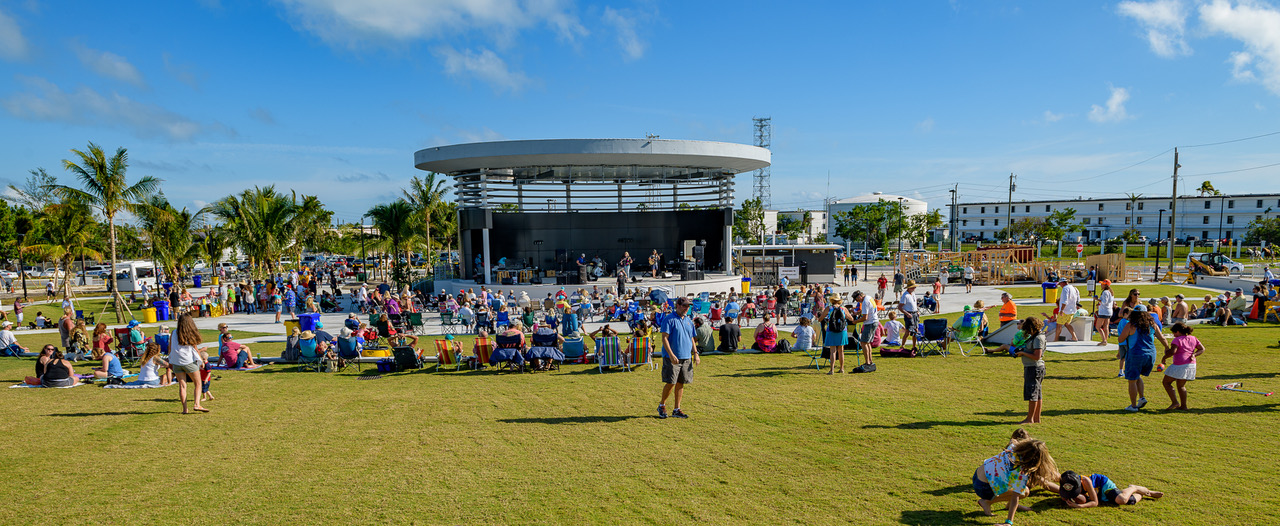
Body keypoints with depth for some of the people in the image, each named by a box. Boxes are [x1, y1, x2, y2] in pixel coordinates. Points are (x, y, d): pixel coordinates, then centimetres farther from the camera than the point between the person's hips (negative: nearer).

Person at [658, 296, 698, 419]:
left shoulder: (688, 321, 16)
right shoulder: (669, 319, -7)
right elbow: (664, 338, -13)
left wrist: (695, 353, 11)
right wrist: (671, 355, -21)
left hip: (686, 357, 6)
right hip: (672, 357, -6)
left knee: (681, 383, 8)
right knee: (671, 382, -7)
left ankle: (677, 409, 15)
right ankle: (662, 405, 13)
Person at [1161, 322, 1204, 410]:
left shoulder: (1177, 340, -11)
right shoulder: (1193, 339, 12)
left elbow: (1172, 351, -23)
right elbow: (1202, 349, 13)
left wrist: (1164, 358, -10)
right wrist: (1194, 355, 2)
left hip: (1179, 366, -8)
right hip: (1191, 365, 8)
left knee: (1166, 382, 3)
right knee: (1181, 386, 17)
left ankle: (1175, 402, -7)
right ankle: (1183, 406, 15)